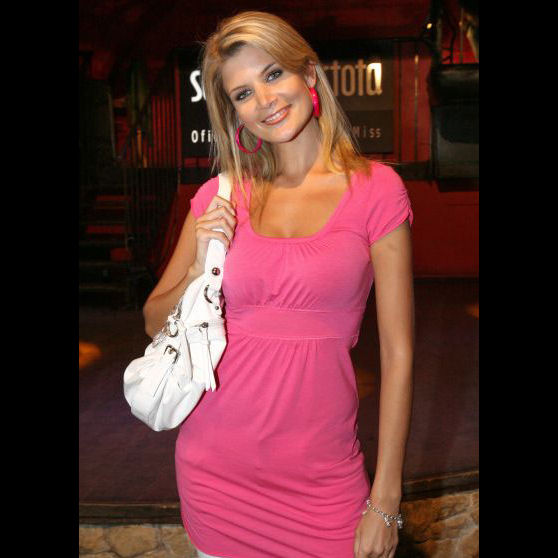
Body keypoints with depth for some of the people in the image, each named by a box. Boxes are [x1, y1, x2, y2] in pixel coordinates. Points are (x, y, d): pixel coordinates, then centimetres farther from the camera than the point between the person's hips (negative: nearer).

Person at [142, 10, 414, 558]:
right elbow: (156, 323, 9)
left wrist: (384, 502, -7)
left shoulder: (375, 188, -6)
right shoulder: (219, 197, 2)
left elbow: (398, 354, -7)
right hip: (214, 469, 3)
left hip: (321, 477, -2)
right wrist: (201, 271, -11)